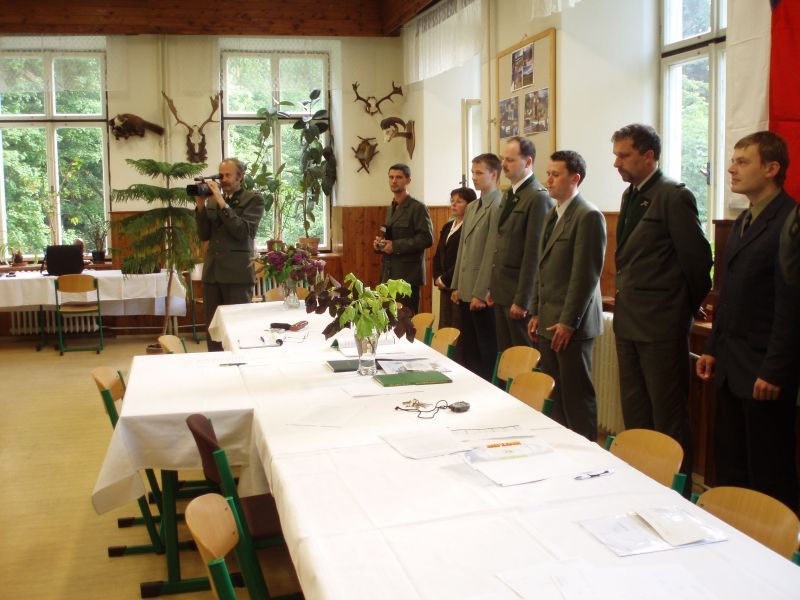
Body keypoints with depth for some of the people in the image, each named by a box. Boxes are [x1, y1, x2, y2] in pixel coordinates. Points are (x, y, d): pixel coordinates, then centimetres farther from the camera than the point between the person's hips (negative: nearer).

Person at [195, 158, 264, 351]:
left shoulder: (254, 199, 0)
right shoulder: (212, 200, 14)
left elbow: (243, 232, -13)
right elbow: (204, 235, 9)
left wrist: (222, 203, -13)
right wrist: (201, 206, -1)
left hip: (237, 274, -5)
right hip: (212, 272, 5)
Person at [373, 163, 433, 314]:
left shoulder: (418, 208, -8)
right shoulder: (391, 208, 18)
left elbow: (426, 238, -16)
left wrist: (395, 246, -19)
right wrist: (380, 243, 6)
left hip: (408, 274, -8)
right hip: (389, 274, 8)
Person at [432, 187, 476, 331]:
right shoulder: (447, 227, 16)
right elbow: (438, 255, 18)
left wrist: (445, 280, -11)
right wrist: (437, 278, 4)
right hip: (445, 287, 8)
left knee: (458, 330, -7)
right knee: (444, 329, 9)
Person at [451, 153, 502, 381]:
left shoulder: (498, 206, -13)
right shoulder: (471, 207, 16)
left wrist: (481, 293, -17)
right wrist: (456, 286, 16)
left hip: (484, 294, -9)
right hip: (466, 293, 9)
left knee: (488, 352, 1)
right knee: (467, 351, 13)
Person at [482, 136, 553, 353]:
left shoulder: (538, 197, -14)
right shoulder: (508, 195, 14)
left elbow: (534, 253, -18)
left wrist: (522, 300, -18)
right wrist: (492, 288, 15)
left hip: (519, 295, -8)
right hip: (501, 293, 8)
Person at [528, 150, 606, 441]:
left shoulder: (588, 216, -12)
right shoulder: (553, 214, 17)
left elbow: (586, 275, -16)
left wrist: (568, 322, -16)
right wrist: (536, 313, 16)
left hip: (571, 325, -8)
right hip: (547, 322, 8)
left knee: (576, 394, 0)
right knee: (554, 393, 10)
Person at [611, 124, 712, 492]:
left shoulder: (673, 196, -14)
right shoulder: (631, 195, 12)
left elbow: (697, 258, -13)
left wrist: (690, 307, -2)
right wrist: (626, 303, 14)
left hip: (662, 324, -9)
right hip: (629, 320, 9)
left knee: (668, 415, 2)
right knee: (634, 411, 17)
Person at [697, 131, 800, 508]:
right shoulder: (744, 222, 14)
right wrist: (712, 348, 15)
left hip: (764, 371, -9)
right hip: (731, 365, 9)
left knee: (769, 473, 3)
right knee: (729, 463, 15)